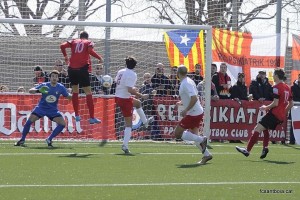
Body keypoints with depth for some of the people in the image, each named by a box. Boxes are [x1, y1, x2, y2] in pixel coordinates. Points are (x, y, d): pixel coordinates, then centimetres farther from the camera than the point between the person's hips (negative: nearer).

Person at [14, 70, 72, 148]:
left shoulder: (60, 87, -8)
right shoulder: (44, 85, -13)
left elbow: (68, 96, 3)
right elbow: (30, 91, -17)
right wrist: (37, 90, -40)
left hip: (53, 110, 2)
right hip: (41, 108, -2)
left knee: (62, 123, -15)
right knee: (29, 121, -17)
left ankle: (49, 139, 0)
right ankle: (22, 140, 2)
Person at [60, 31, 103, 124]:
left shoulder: (74, 41, 15)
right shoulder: (89, 42, 7)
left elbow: (63, 46, 4)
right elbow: (90, 51, -13)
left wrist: (65, 56, 18)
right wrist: (100, 58, -2)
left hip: (72, 69, 3)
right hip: (82, 69, -3)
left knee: (75, 91, 18)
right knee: (88, 92, -1)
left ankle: (77, 115, 16)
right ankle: (92, 117, -7)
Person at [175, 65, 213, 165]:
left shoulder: (185, 84, -19)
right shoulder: (189, 81, 11)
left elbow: (194, 98, -28)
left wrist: (186, 110, -24)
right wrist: (182, 102, 23)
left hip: (192, 114, -10)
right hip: (198, 112, 10)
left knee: (177, 133, -5)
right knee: (193, 135, 17)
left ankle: (201, 139, -11)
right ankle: (206, 155, 12)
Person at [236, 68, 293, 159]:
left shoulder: (277, 87, -12)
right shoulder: (287, 88, 13)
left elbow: (275, 103, -19)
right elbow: (291, 103, 19)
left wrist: (266, 107, -5)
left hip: (275, 113, -9)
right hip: (282, 116, 9)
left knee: (257, 129, -11)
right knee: (265, 128, 26)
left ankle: (247, 150, -18)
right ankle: (265, 148, 9)